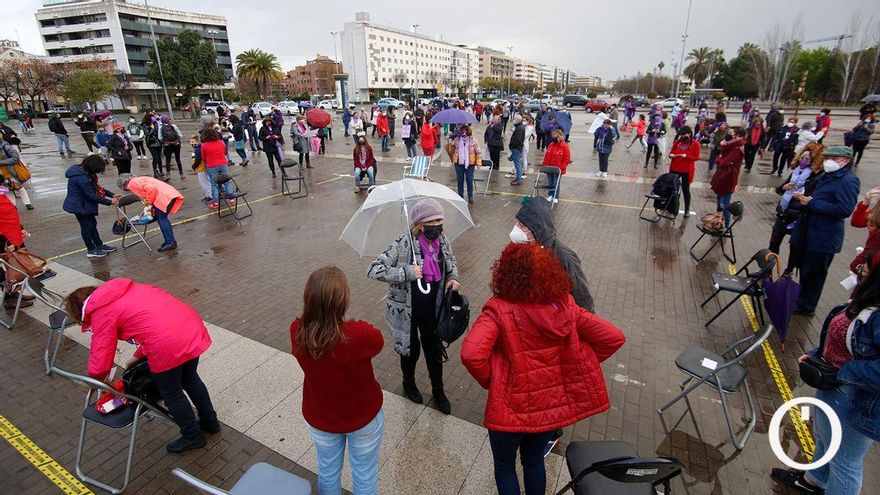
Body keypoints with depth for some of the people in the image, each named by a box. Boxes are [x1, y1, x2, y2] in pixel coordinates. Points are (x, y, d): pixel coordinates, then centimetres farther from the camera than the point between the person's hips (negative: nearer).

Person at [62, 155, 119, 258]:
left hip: (85, 204, 10)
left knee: (92, 224, 17)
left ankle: (100, 245, 28)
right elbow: (92, 195, -27)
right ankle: (91, 250, 14)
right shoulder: (82, 178, -29)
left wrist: (112, 195, 0)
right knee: (86, 226, 2)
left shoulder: (85, 173, 2)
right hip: (79, 206, -10)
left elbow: (97, 187, 8)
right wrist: (109, 202, -21)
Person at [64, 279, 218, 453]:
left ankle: (193, 436, 38)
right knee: (190, 379, 30)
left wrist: (93, 381, 25)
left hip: (168, 345, -8)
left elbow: (101, 363, 3)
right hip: (191, 323, 8)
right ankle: (210, 421, 49)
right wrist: (137, 356, 28)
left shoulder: (101, 314, 2)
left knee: (171, 394, 19)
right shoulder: (125, 289, 23)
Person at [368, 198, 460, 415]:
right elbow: (374, 270, -25)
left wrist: (453, 278, -8)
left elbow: (451, 262, 13)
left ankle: (438, 391, 42)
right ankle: (408, 384, 50)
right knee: (410, 351, 19)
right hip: (406, 311, -3)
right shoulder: (402, 245, -24)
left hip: (432, 310, 4)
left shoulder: (442, 242, -8)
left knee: (435, 351, 17)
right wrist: (407, 272, -31)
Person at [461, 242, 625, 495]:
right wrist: (576, 366, 1)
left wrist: (488, 380, -15)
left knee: (504, 467, 25)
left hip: (511, 407, -4)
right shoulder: (564, 305, -11)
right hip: (552, 404, 5)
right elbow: (614, 337, -7)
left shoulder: (499, 309, -24)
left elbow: (471, 355, -36)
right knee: (534, 460, 31)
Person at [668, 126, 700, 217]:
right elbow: (671, 153, 12)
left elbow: (696, 157, -8)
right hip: (674, 169, 4)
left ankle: (687, 210, 11)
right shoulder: (677, 142, 5)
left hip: (687, 170, -4)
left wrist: (686, 156, -24)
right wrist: (671, 155, -12)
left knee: (685, 190, 2)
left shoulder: (695, 144, -6)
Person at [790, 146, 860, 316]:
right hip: (808, 233, 9)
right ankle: (802, 300, 36)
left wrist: (811, 203, -22)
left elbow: (845, 210, -24)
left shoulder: (848, 181, -15)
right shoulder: (827, 176, 12)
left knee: (813, 274, 3)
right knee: (804, 270, 20)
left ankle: (806, 307, 17)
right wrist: (804, 198, 4)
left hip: (823, 238, -9)